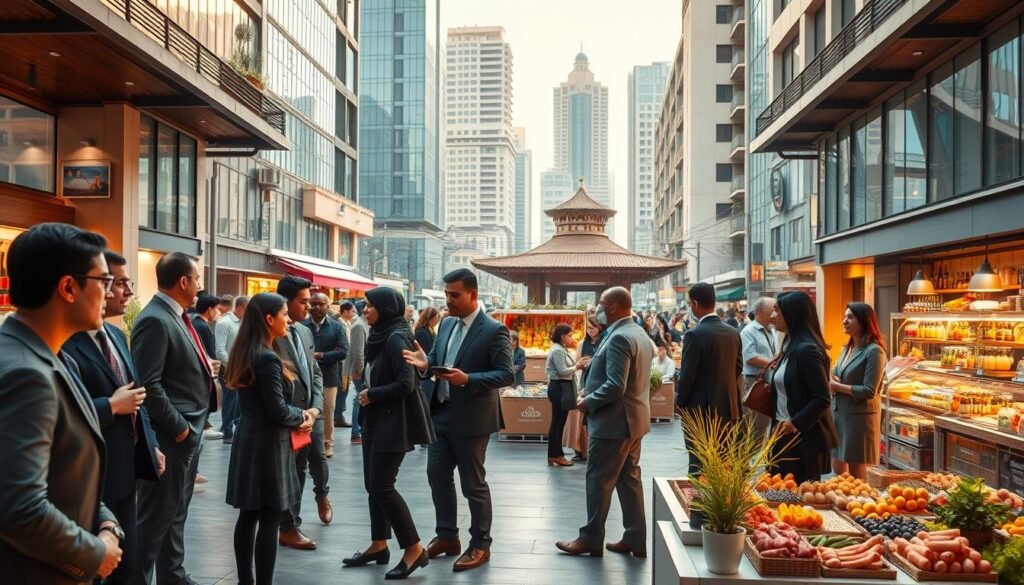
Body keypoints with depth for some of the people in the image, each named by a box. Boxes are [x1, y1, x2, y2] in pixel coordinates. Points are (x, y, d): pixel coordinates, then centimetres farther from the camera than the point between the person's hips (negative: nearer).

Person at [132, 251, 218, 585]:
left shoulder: (176, 316, 11)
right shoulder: (155, 320, -19)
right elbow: (148, 384, -24)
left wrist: (203, 369, 4)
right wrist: (178, 428, -19)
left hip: (190, 431, 10)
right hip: (171, 435, -10)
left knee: (176, 512, 20)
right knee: (156, 516, 1)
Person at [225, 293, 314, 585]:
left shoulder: (244, 354, 8)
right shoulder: (268, 358, -20)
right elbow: (277, 412, -21)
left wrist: (297, 415, 4)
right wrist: (302, 415, -2)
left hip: (248, 441, 9)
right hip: (267, 445, -9)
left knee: (248, 516, 15)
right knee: (269, 521, -1)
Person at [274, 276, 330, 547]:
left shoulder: (306, 331, 10)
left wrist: (316, 406, -1)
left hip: (310, 411, 7)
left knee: (318, 458, 14)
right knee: (292, 469, 4)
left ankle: (322, 495, 46)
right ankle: (289, 528, 20)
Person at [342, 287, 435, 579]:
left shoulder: (396, 338, -17)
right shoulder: (379, 336, 11)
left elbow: (405, 383, -23)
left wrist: (371, 395, -13)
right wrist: (366, 393, 2)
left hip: (393, 421, -10)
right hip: (375, 419, 10)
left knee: (382, 486, -10)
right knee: (373, 484, 13)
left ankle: (415, 550, -1)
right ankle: (379, 545, 24)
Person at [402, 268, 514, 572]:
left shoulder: (494, 330, -13)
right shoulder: (446, 324, 9)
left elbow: (507, 374, -17)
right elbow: (438, 358, 14)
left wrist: (467, 379, -28)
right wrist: (426, 364, -10)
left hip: (470, 418, -7)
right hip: (441, 413, 7)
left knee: (473, 484, 4)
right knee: (437, 475, 14)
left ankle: (480, 545, 20)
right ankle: (447, 536, 30)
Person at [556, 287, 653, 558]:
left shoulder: (618, 338, -20)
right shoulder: (639, 334, 12)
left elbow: (615, 386, -27)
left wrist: (587, 402, -13)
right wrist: (591, 391, 14)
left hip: (614, 421, -10)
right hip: (632, 418, 10)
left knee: (599, 480, 1)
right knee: (629, 478, 13)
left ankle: (591, 539, 10)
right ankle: (635, 538, 19)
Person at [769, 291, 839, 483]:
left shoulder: (807, 349, -18)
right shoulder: (791, 346, 10)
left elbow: (822, 400, -21)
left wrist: (795, 423, -23)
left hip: (804, 437, -9)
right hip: (785, 434, 9)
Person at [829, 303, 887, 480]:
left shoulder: (874, 351, -14)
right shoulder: (847, 348, 11)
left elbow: (869, 391, -19)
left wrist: (837, 386, -13)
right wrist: (832, 383, -5)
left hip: (860, 416, -8)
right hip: (838, 412, 8)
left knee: (856, 473, 3)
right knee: (838, 468, 15)